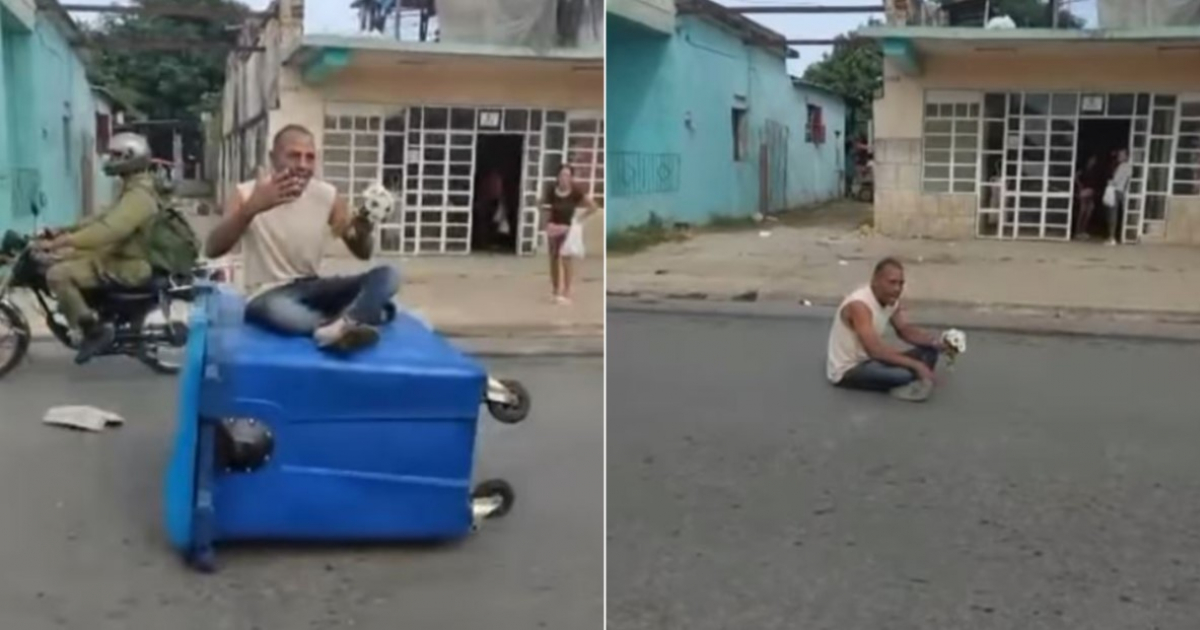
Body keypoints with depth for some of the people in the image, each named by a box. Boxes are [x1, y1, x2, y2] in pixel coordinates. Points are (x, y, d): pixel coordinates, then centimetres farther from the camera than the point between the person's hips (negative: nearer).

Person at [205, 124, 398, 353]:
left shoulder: (328, 196, -1)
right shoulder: (246, 194, -8)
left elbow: (363, 254, 5)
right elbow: (212, 250, -22)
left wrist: (363, 231, -20)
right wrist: (251, 209, -37)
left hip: (311, 289, 5)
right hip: (267, 296, -4)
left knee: (387, 274, -19)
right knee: (281, 311, -43)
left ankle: (343, 325, -43)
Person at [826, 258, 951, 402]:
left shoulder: (891, 301, 0)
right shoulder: (859, 305, -28)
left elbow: (906, 331, 8)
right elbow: (875, 350, -34)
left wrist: (936, 341, -13)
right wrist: (916, 365, -33)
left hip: (869, 360, 9)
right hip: (847, 371, -9)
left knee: (930, 350, -1)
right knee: (904, 374, -32)